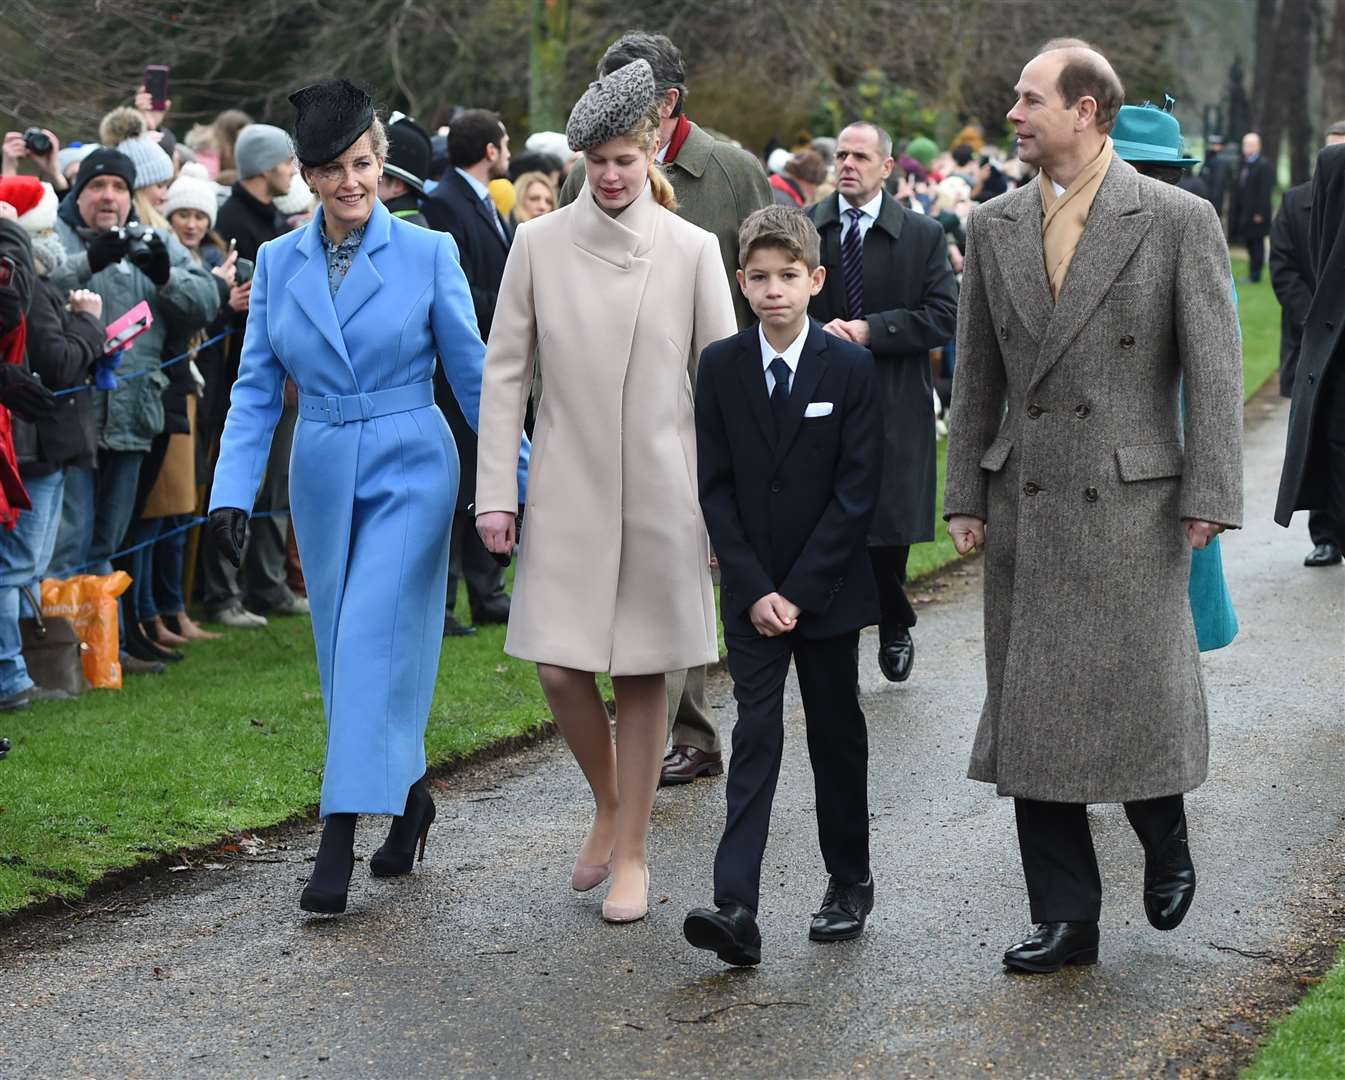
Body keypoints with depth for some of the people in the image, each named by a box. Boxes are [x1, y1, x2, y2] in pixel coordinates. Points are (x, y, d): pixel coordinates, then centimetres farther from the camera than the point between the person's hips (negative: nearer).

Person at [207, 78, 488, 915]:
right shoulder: (278, 263, 4)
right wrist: (233, 493, -4)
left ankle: (342, 835, -13)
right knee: (345, 646, 11)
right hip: (323, 476, 4)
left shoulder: (429, 254, -5)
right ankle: (408, 792, 30)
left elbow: (473, 375, 0)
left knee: (372, 639, -13)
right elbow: (257, 388, 6)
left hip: (409, 472, -4)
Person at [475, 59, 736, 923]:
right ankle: (609, 805, 23)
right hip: (567, 488, 1)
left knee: (643, 673, 4)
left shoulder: (691, 250, 0)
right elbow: (505, 371, 4)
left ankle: (633, 849, 17)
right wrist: (496, 491, -2)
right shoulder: (539, 243, 2)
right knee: (559, 666, -4)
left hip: (660, 488, -1)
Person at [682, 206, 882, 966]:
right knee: (755, 738, -6)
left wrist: (799, 590, -13)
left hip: (828, 589, -1)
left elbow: (857, 490, -9)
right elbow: (716, 488, 0)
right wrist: (754, 589, -9)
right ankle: (736, 906, -15)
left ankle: (850, 883, 26)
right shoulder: (721, 367, 0)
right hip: (752, 592, 1)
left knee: (837, 735, 10)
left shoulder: (851, 368, -6)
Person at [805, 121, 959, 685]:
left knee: (891, 525, 3)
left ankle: (894, 626, 29)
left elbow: (943, 316, -3)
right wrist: (819, 333, -14)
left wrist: (871, 330, -14)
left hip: (895, 405, -1)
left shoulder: (923, 235, 2)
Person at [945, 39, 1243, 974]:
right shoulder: (994, 228, 8)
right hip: (1026, 505, 4)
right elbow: (976, 374, 12)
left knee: (1143, 696, 0)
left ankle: (1166, 841, 32)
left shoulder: (1179, 221, -5)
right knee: (1031, 711, 5)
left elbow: (1214, 367, -6)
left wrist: (1209, 498, -11)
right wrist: (966, 497, 9)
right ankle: (1066, 917, 14)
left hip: (1132, 502, -4)